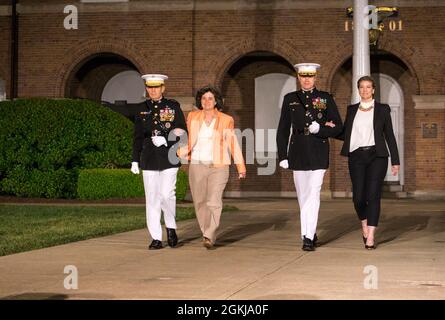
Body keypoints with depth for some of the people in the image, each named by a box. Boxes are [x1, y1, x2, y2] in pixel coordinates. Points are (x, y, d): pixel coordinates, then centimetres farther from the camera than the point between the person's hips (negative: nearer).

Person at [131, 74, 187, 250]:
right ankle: (156, 239, 5)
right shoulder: (142, 109, 9)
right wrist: (135, 160, 7)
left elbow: (182, 133, 0)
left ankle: (171, 227, 14)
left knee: (167, 194, -12)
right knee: (152, 198, 1)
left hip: (169, 158, -2)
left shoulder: (173, 107, 2)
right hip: (149, 159, 2)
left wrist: (165, 140, -16)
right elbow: (138, 136, 12)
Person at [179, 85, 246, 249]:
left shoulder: (226, 120, 1)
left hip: (218, 167, -3)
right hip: (197, 166, 3)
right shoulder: (193, 117, 6)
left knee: (214, 202, -16)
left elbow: (233, 144, 2)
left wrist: (241, 167, -1)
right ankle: (208, 235, 22)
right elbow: (188, 142, 10)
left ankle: (209, 237, -20)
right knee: (200, 203, 7)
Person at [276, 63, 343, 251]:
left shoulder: (326, 98, 4)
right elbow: (283, 130, 9)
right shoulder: (290, 99, 9)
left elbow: (338, 127, 4)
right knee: (303, 196, 9)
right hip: (298, 154, 3)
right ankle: (311, 234, 22)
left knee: (313, 195, -12)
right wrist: (282, 156, 2)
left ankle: (308, 238, -15)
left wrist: (320, 129, -15)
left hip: (318, 153, -3)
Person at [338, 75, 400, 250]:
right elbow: (345, 134, 15)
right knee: (358, 196, -4)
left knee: (373, 195, -10)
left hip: (376, 156, -2)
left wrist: (395, 161, 4)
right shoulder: (352, 110, 14)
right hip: (356, 157, 2)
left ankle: (371, 236, -10)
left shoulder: (382, 109, 7)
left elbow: (389, 135, 7)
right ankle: (364, 225, 25)